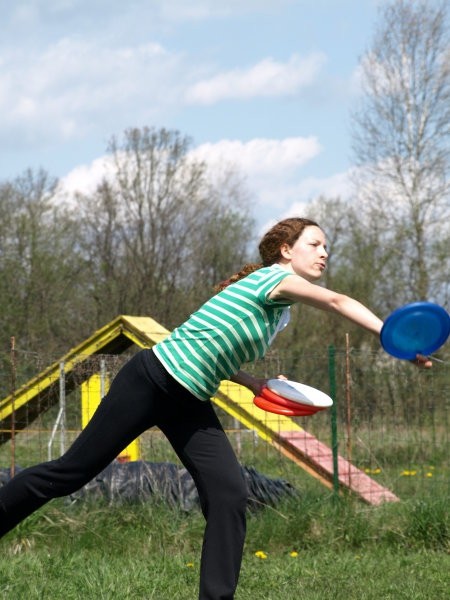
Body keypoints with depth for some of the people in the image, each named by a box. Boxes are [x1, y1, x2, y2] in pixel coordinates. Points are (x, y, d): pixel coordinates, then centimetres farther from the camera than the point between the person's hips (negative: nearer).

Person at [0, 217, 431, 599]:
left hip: (189, 405, 9)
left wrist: (256, 385, 5)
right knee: (71, 473, -2)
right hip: (150, 381, -9)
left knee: (230, 495, -8)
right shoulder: (274, 277, -13)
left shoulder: (280, 310, 13)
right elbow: (339, 302, -28)